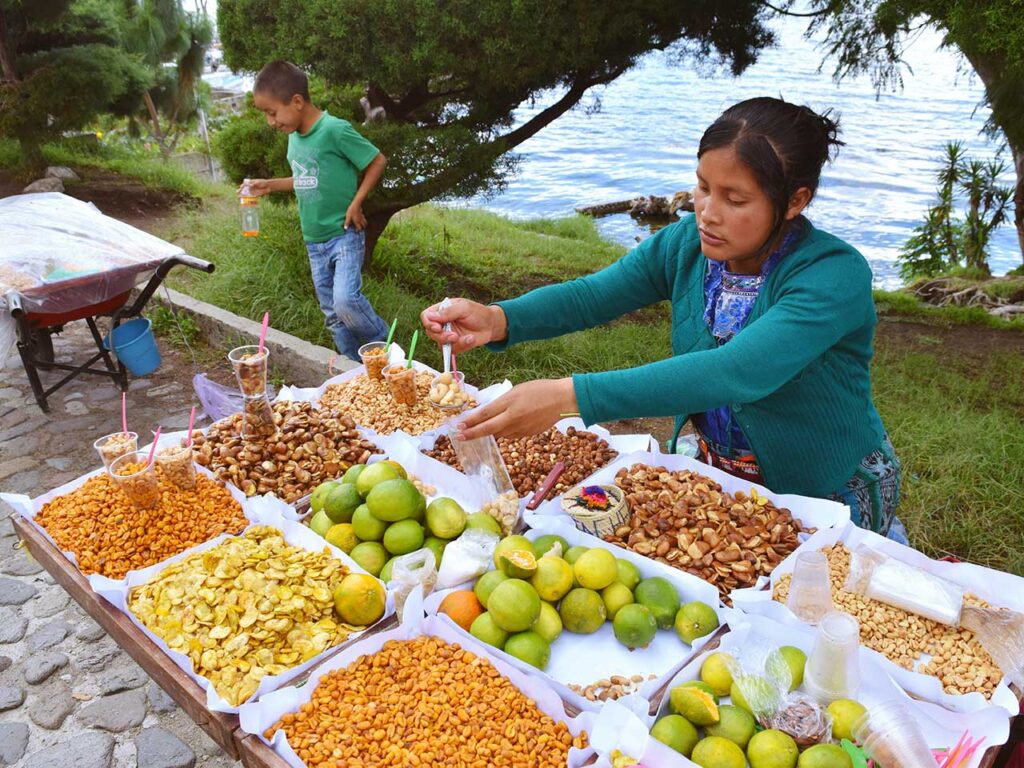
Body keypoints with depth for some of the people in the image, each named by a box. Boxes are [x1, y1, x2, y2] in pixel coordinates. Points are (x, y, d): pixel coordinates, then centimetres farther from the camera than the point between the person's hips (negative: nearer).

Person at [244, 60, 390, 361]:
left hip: (344, 236, -8)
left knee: (345, 300, -24)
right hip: (314, 242, 8)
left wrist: (356, 203, -16)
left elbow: (377, 161, -12)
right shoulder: (294, 136, 7)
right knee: (332, 314, 10)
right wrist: (270, 185, 10)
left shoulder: (335, 130, -17)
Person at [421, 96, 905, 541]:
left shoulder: (836, 275, -26)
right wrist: (497, 320, -32)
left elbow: (735, 374, -39)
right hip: (714, 469, 5)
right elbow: (593, 294, -12)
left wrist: (569, 396, -47)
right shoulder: (688, 242, -9)